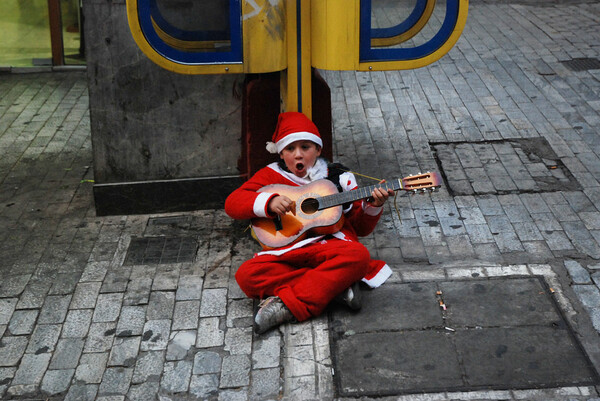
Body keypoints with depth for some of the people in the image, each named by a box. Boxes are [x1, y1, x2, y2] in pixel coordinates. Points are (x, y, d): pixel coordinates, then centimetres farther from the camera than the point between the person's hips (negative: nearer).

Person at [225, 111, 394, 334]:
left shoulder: (339, 178, 14)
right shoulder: (271, 175, 13)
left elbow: (361, 228, 16)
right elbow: (232, 203, 1)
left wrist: (372, 206, -6)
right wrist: (269, 202, -15)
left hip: (330, 245, 0)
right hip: (287, 252, 1)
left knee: (358, 254, -34)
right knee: (247, 275, -27)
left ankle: (287, 306, -31)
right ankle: (336, 286, -25)